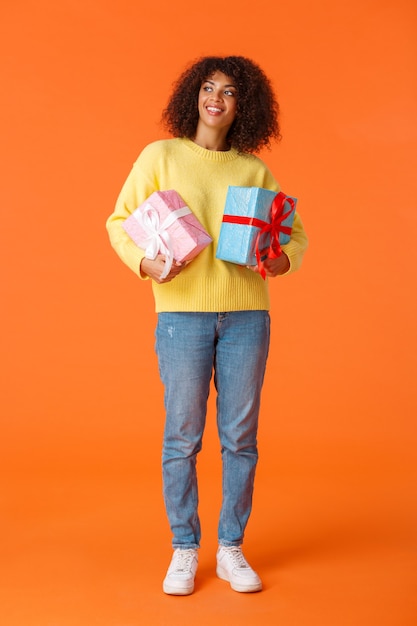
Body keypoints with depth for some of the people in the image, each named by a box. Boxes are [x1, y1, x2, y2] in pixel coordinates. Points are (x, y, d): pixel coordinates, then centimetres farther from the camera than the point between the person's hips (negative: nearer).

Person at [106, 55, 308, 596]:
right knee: (182, 435, 1)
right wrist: (145, 263, -14)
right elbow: (120, 221, 4)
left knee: (240, 436, 5)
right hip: (182, 310, -2)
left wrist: (284, 258, -7)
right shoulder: (161, 156, 5)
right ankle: (184, 550, 17)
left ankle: (231, 549, 20)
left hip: (246, 313, 2)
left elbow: (294, 229, 16)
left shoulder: (255, 171, 10)